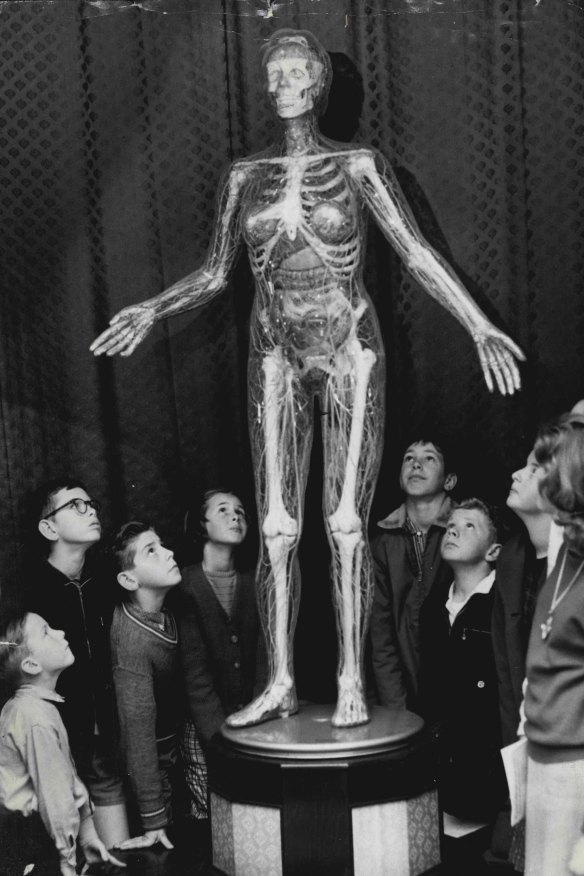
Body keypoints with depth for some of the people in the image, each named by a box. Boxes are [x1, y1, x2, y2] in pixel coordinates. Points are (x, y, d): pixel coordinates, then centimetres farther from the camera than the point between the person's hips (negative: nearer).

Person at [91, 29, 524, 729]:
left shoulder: (357, 166, 3)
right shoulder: (245, 176, 11)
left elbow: (417, 255, 0)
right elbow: (214, 273, 14)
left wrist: (481, 330, -6)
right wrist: (151, 311, -1)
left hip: (349, 350, -2)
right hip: (277, 355, 3)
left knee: (345, 524, -5)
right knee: (276, 527, 0)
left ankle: (351, 683, 4)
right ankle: (279, 684, 8)